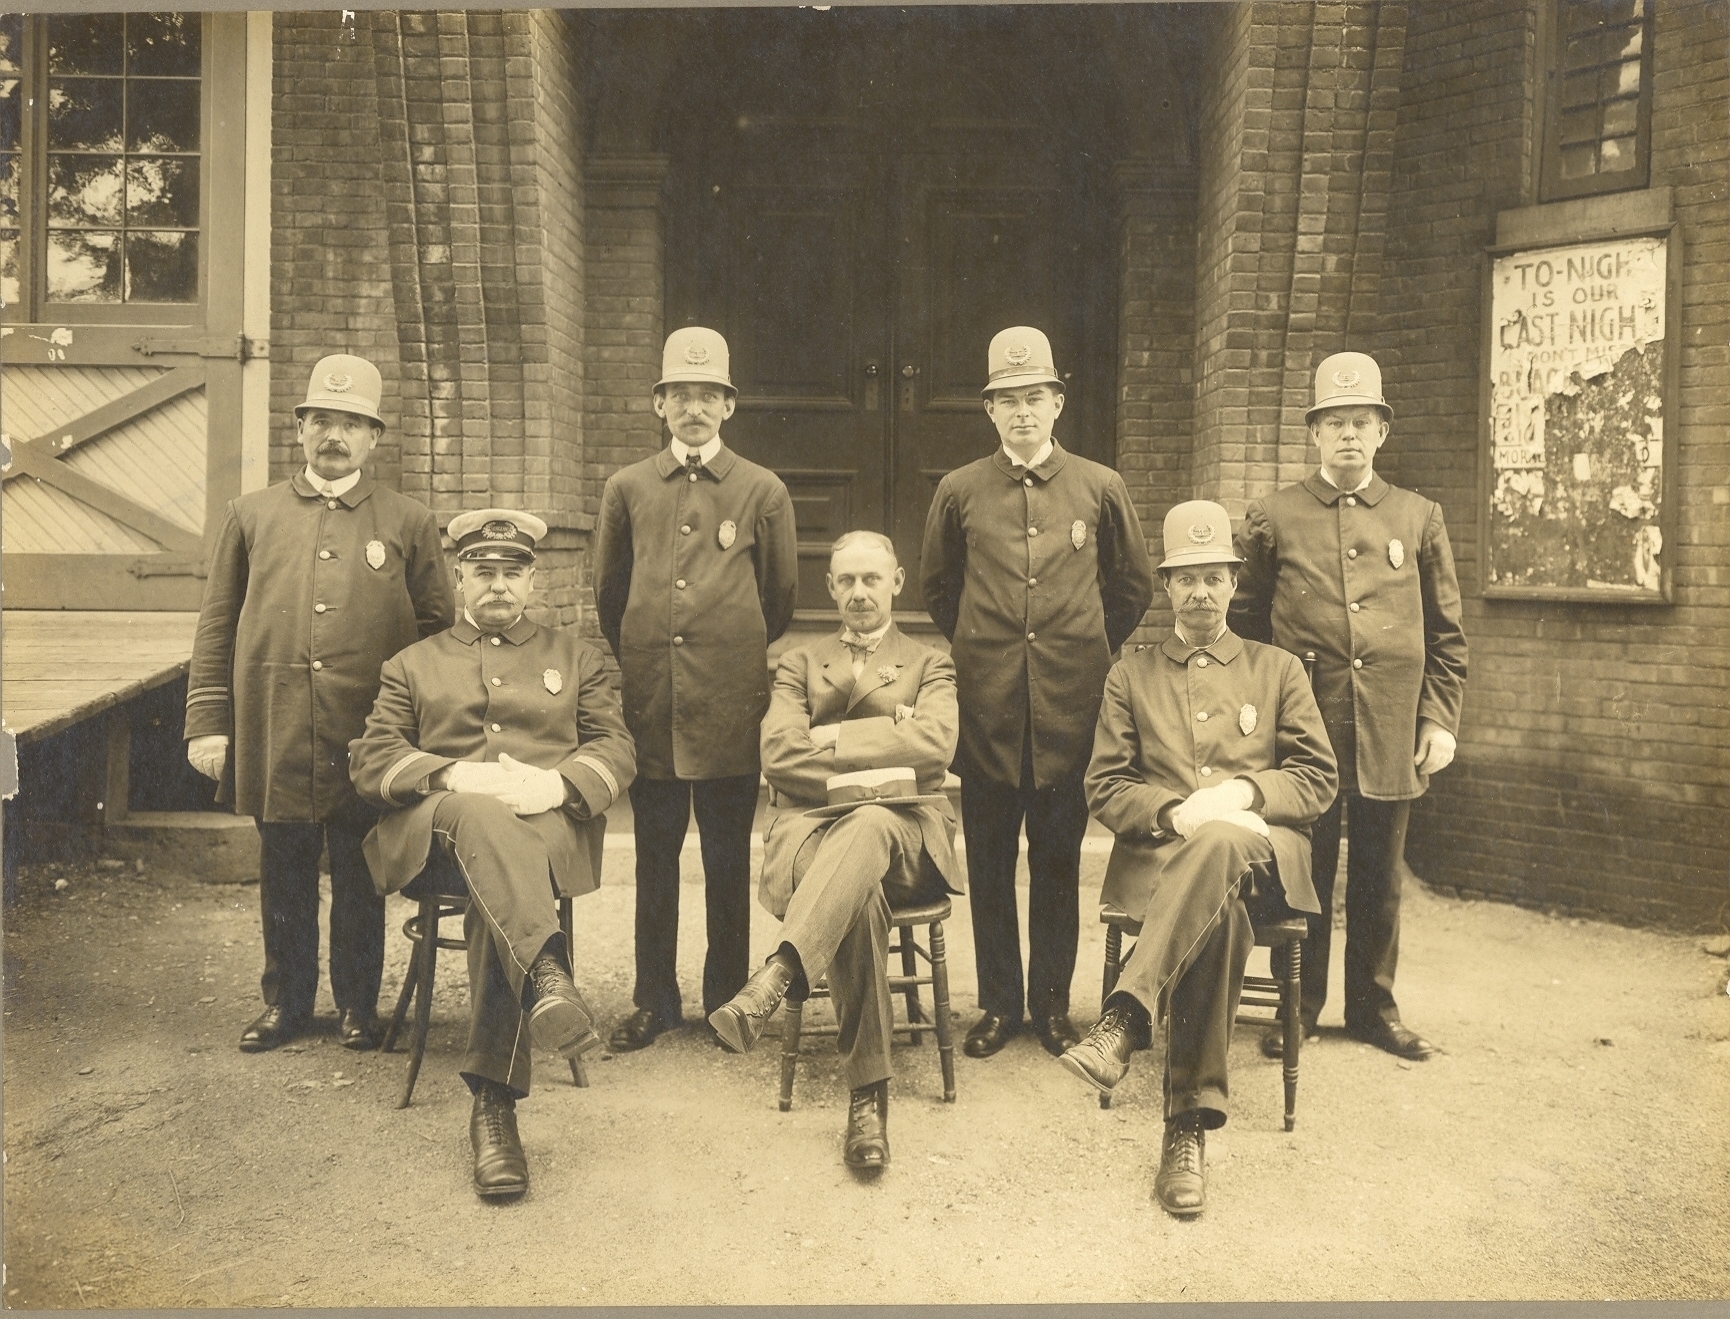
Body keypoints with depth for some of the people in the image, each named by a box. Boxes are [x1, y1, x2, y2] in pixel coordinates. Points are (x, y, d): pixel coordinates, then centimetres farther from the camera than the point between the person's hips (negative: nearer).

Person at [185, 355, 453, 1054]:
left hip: (368, 744, -1)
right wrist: (207, 721, 1)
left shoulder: (411, 522, 5)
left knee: (360, 880, 9)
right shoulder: (251, 515, 9)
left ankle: (357, 1004, 24)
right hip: (274, 737, 1)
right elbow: (217, 627, 8)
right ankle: (286, 1001, 28)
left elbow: (436, 628, 5)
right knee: (284, 879, 12)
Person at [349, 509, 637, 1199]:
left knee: (494, 895, -36)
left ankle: (493, 1103, -38)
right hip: (436, 823, 0)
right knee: (482, 817, -39)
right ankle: (546, 973, -55)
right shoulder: (413, 664, 25)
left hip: (548, 825, 0)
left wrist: (559, 782, -11)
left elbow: (617, 749, 12)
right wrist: (455, 775, -10)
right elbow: (370, 760, 11)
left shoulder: (574, 656, 25)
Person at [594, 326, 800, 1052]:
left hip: (730, 708, -1)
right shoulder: (626, 488, 9)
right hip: (650, 707, 2)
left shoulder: (764, 491, 4)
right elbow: (608, 593, 16)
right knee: (654, 859, 9)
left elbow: (781, 598, 11)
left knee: (728, 861, 6)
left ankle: (726, 999, 18)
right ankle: (653, 1001, 20)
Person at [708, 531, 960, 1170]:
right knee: (858, 897, -39)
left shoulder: (929, 665, 22)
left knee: (866, 828, -42)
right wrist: (872, 770, -6)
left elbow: (936, 742, -3)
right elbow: (777, 754, 4)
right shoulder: (799, 665, 25)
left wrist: (830, 740, -4)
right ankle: (867, 1095, -41)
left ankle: (774, 980, -58)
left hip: (902, 830, 0)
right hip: (812, 825, 0)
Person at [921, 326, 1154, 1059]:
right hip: (986, 709, 1)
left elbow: (1133, 587, 13)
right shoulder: (959, 491, 3)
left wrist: (1088, 654, 10)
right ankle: (998, 1005, 20)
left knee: (1059, 861, 8)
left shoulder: (1101, 488, 2)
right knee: (989, 863, 8)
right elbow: (938, 588, 16)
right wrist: (978, 652, 11)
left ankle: (1053, 1004, 22)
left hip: (1069, 709, 0)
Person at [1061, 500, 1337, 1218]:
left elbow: (1319, 779, 11)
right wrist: (1175, 813, -11)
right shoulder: (1131, 675, 20)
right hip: (1158, 856, 0)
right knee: (1222, 912, -39)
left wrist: (1242, 791, -10)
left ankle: (1124, 1019, -45)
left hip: (1259, 849, 0)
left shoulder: (1278, 669, 20)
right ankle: (1191, 1123, -39)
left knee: (1221, 844, -41)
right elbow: (1103, 788, 11)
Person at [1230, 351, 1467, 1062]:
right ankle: (1298, 1009, 21)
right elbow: (1244, 626, 6)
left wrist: (1440, 721, 3)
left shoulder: (1419, 517, 8)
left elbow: (1446, 633, 10)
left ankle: (1373, 1007, 26)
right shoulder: (1271, 518, 3)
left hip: (1390, 737, 2)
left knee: (1379, 879, 11)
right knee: (1304, 876, 7)